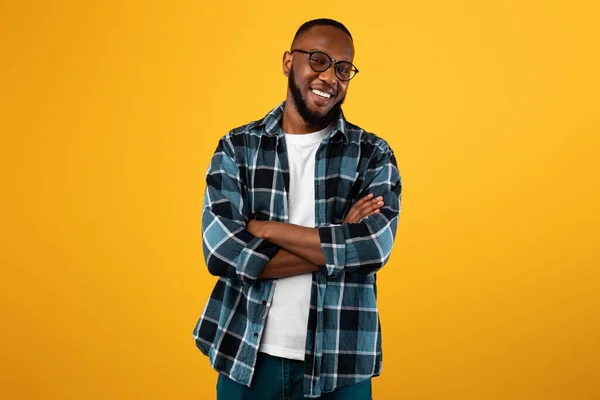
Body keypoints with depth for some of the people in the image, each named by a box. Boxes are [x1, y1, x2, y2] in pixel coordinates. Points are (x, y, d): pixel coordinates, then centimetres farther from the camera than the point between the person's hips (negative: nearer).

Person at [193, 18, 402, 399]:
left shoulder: (373, 154, -1)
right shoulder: (237, 147, -1)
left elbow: (374, 246, -17)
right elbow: (221, 250, -13)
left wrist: (264, 229, -15)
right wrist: (337, 243, -15)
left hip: (339, 362, 0)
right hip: (246, 355, 1)